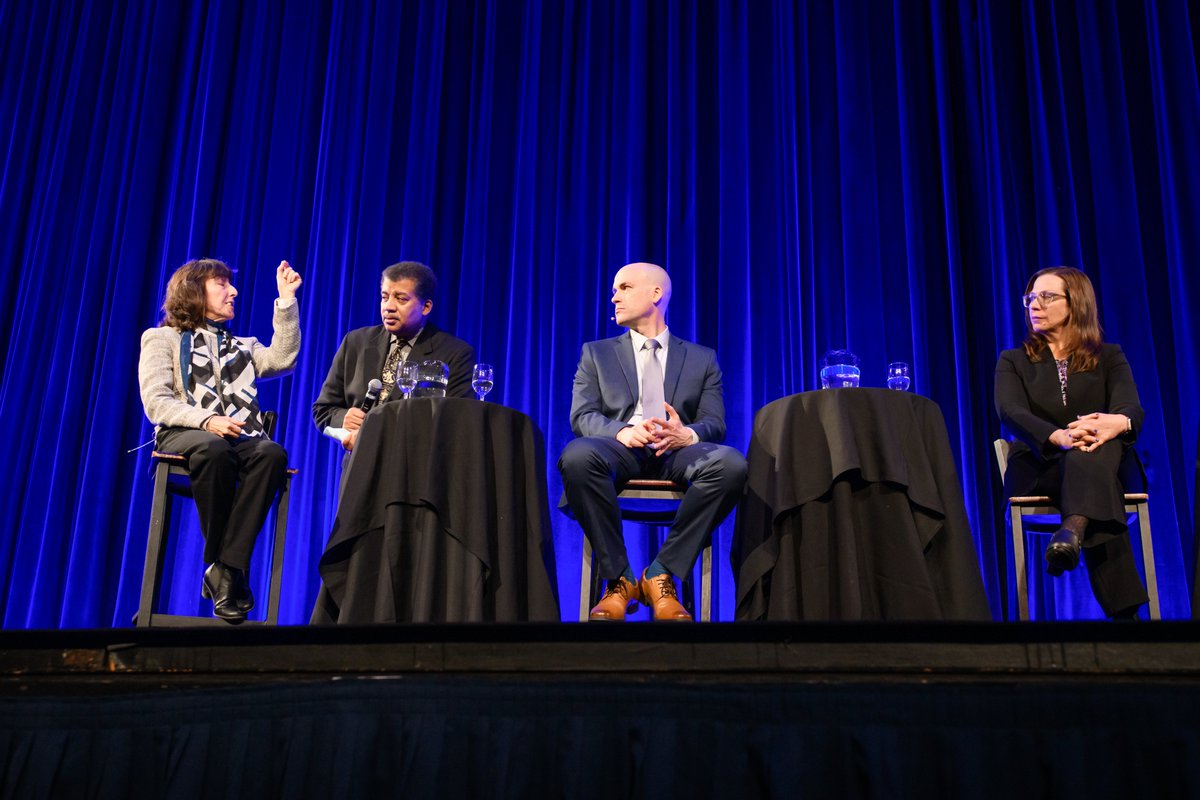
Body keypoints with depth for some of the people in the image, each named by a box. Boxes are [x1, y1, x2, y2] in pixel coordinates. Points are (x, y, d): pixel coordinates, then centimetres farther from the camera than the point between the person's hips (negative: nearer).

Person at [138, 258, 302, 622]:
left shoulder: (242, 346, 28)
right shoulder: (161, 339, 15)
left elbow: (282, 359, 6)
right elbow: (156, 403, 0)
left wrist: (286, 301, 5)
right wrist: (206, 420, -18)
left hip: (242, 439, 3)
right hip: (185, 436, -3)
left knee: (272, 453, -33)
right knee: (214, 449, -40)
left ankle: (227, 568, -35)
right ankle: (225, 568, -29)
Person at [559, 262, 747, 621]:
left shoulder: (702, 359, 21)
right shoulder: (596, 353, 21)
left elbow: (715, 424, 9)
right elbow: (582, 416, 6)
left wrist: (687, 435, -18)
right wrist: (622, 431, -19)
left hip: (678, 452, 1)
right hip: (621, 449, 0)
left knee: (731, 463, -34)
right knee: (577, 456, -37)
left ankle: (661, 574, -20)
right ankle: (618, 578, -21)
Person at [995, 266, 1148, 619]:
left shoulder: (1108, 356, 17)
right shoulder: (1013, 361, 15)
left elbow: (1132, 409, -5)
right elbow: (1011, 414, -8)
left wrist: (1117, 422, -35)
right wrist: (1059, 437, -33)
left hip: (1106, 462, 1)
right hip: (1036, 469, -1)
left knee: (1095, 447, -37)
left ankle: (1073, 530, -65)